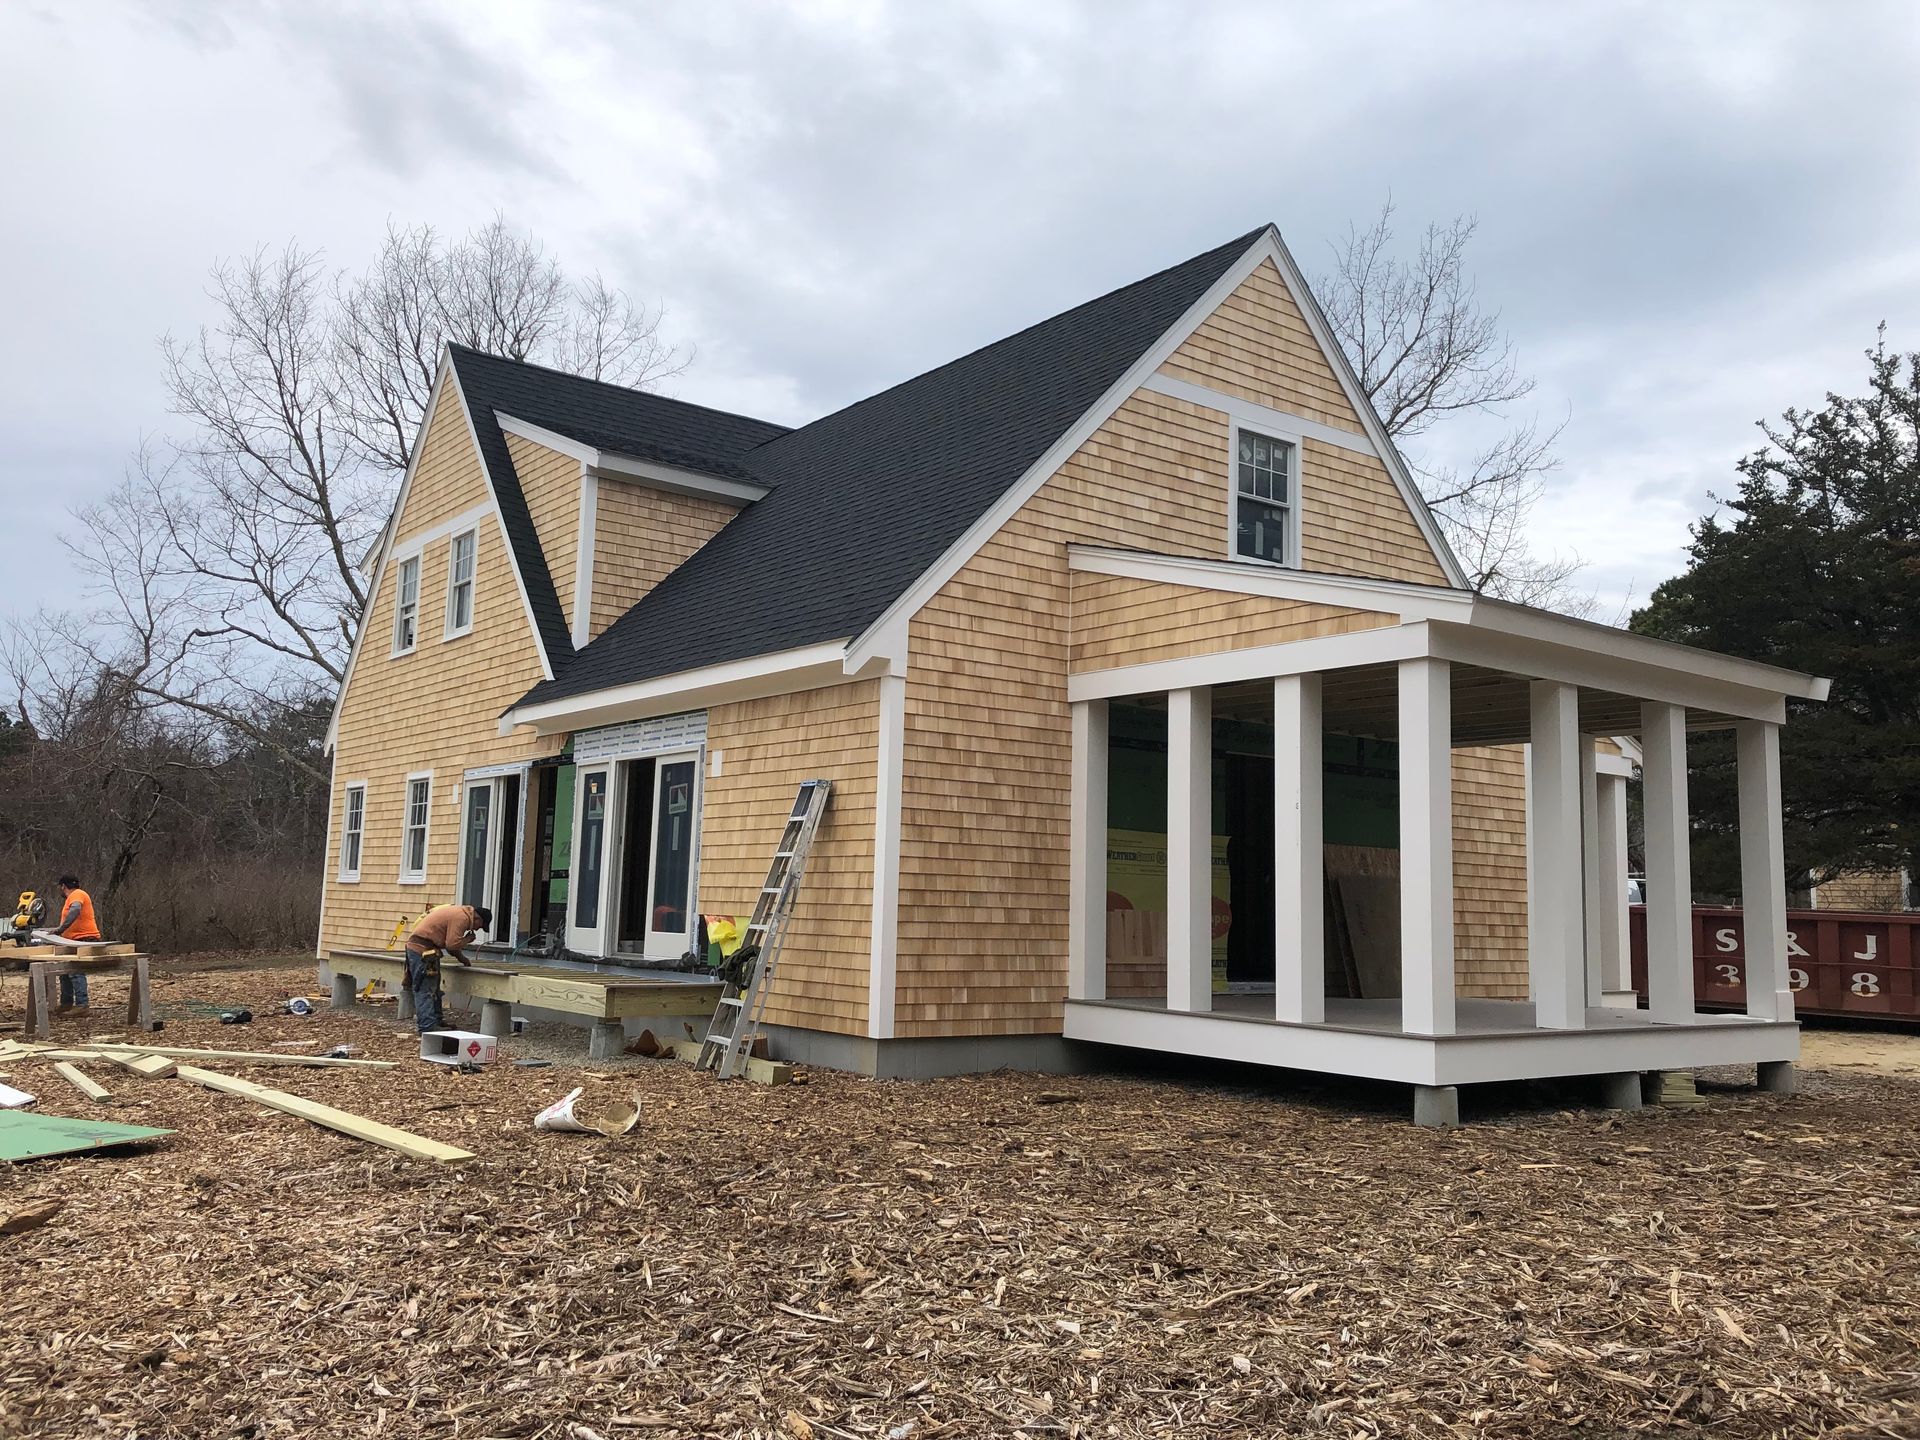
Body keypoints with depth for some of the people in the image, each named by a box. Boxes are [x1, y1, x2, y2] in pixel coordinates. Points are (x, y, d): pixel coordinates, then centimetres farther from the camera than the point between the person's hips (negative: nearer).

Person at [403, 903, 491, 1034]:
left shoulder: (460, 913, 16)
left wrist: (462, 958, 18)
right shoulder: (461, 918, -16)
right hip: (422, 949, -11)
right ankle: (427, 1027, -11)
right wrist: (467, 939, -5)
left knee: (433, 988, 16)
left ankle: (435, 1022, 23)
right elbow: (452, 944, -21)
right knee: (425, 990, -10)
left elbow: (451, 942, 25)